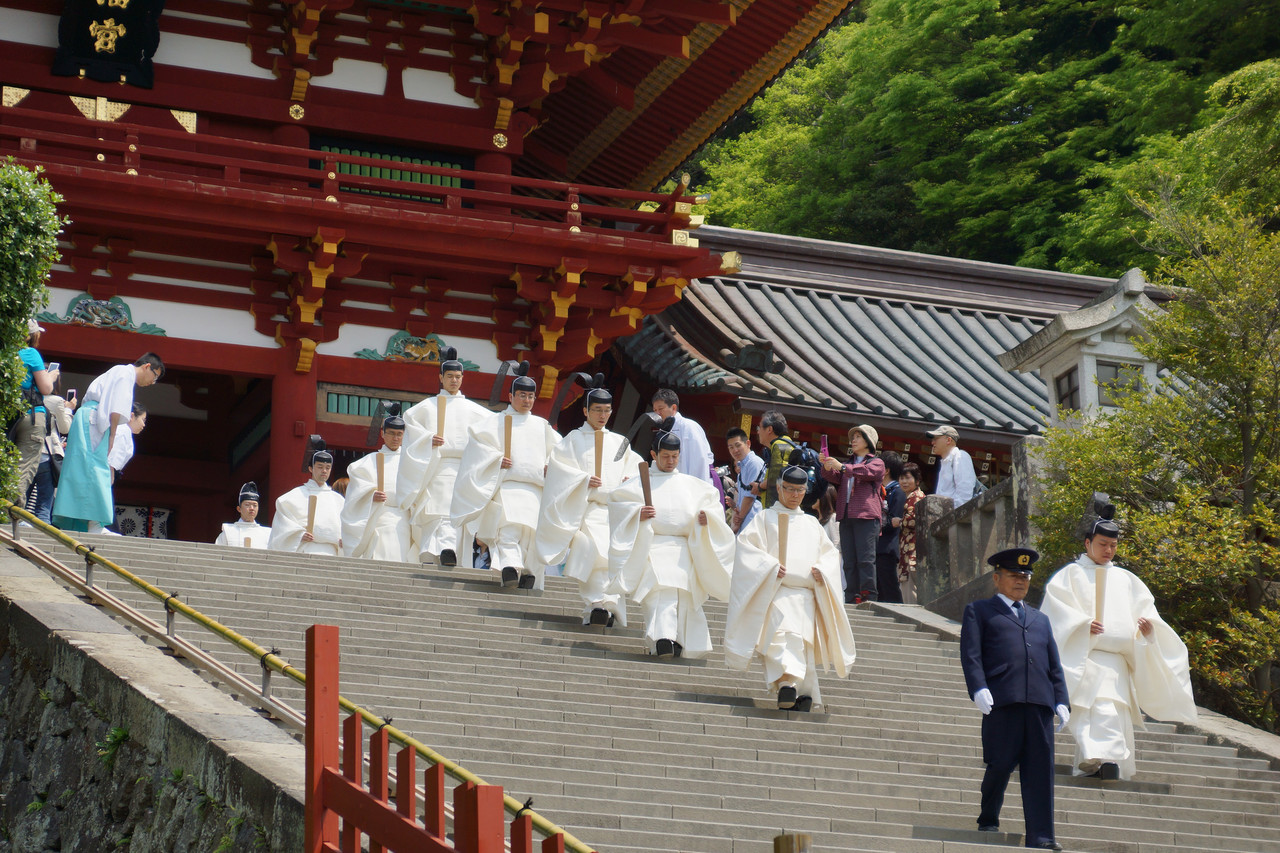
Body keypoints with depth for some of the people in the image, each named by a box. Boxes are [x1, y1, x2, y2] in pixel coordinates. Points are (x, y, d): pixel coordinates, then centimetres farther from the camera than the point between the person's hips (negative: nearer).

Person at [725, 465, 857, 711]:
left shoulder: (812, 523, 26)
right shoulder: (765, 518, 14)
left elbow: (830, 553, 25)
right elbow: (745, 544, 1)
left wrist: (822, 571, 2)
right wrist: (770, 566, -14)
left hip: (806, 594, 5)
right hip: (775, 591, -5)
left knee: (804, 641, -4)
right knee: (781, 633, -26)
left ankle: (803, 694, -4)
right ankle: (787, 683, -42)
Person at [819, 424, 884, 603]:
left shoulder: (876, 463, 9)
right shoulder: (849, 463, 28)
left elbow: (866, 472, -12)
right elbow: (835, 478, 12)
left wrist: (841, 467, -25)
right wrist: (827, 467, -11)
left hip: (866, 516, -6)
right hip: (846, 516, 6)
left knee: (865, 558, -13)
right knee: (849, 560, 1)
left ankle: (869, 596, -14)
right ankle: (852, 597, 0)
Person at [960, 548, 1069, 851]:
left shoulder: (1040, 619, 30)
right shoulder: (979, 611, 15)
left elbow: (1054, 664, 24)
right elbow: (971, 654, 2)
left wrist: (1061, 700, 10)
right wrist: (979, 689, -13)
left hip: (1039, 702, 4)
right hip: (1002, 700, -4)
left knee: (1040, 769, -3)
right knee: (1000, 763, -5)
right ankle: (988, 821, 16)